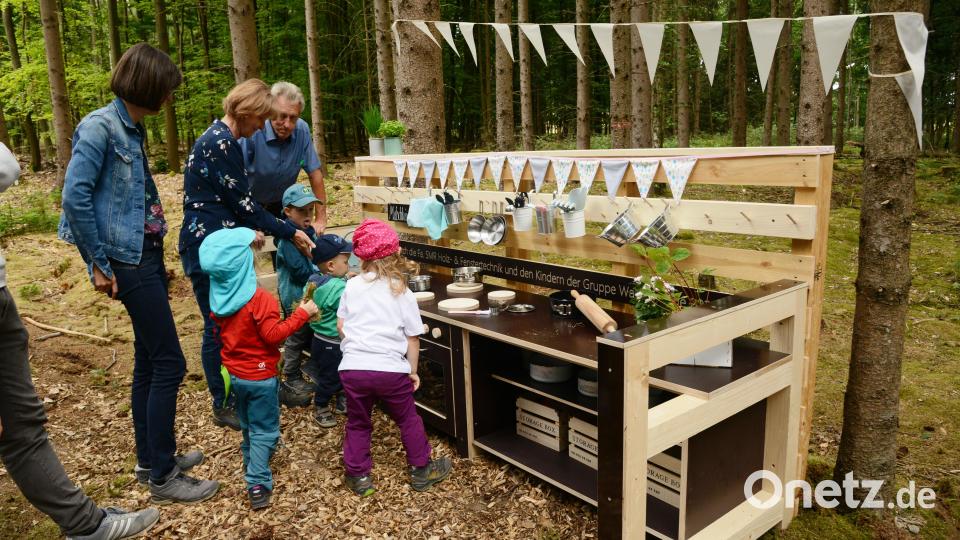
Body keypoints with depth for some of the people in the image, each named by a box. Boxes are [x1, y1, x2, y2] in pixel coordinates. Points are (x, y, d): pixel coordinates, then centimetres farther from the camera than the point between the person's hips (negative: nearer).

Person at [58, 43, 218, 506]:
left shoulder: (132, 127, 11)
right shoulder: (100, 127, -15)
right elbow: (75, 197, -19)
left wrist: (155, 253, 10)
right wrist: (99, 265, -14)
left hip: (147, 255, 9)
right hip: (129, 262, -9)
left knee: (149, 359, 15)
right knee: (169, 362, -4)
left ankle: (150, 459, 30)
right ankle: (163, 477, 9)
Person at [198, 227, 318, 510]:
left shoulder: (219, 295, -5)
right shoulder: (259, 298, -26)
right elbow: (274, 335, -24)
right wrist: (302, 314, -19)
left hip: (234, 372, 7)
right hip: (260, 376, -7)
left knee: (248, 424, 26)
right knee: (263, 430, 4)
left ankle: (251, 462, 45)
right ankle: (257, 484, 2)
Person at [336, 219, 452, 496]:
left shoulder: (352, 286, 3)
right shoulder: (402, 292, -1)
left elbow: (341, 325, 9)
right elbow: (413, 338, 0)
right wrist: (413, 371, 11)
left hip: (353, 367, 2)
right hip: (391, 369, -1)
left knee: (358, 423, 20)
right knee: (408, 420, 19)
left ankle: (358, 476, 26)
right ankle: (421, 470, 30)